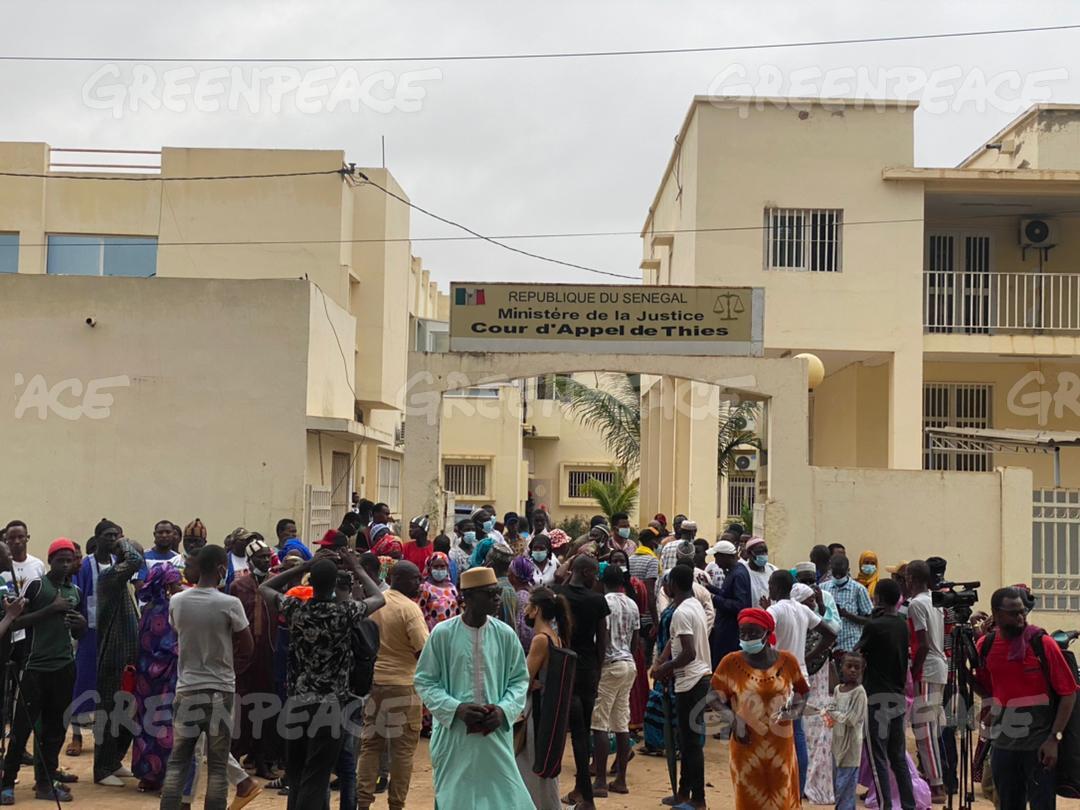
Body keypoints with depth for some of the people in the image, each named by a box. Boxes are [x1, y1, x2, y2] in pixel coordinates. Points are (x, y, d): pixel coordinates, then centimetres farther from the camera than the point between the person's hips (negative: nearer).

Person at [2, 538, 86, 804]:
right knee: (23, 725, -3)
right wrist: (50, 609, -15)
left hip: (64, 667, 5)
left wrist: (81, 624, 0)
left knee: (55, 727, 7)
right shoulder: (36, 586, -2)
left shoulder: (75, 592, 14)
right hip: (36, 665, -5)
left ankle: (46, 781, 14)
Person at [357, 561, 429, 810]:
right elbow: (425, 650, -18)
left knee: (370, 744, 13)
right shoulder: (409, 608, -15)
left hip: (372, 680, 6)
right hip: (402, 684, -6)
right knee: (402, 748, 5)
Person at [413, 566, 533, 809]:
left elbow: (520, 679, 7)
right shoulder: (442, 634, -6)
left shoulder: (505, 634, -1)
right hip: (453, 735, -1)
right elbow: (424, 680, -2)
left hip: (496, 735, 1)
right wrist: (456, 708, -14)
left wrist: (504, 709, -11)